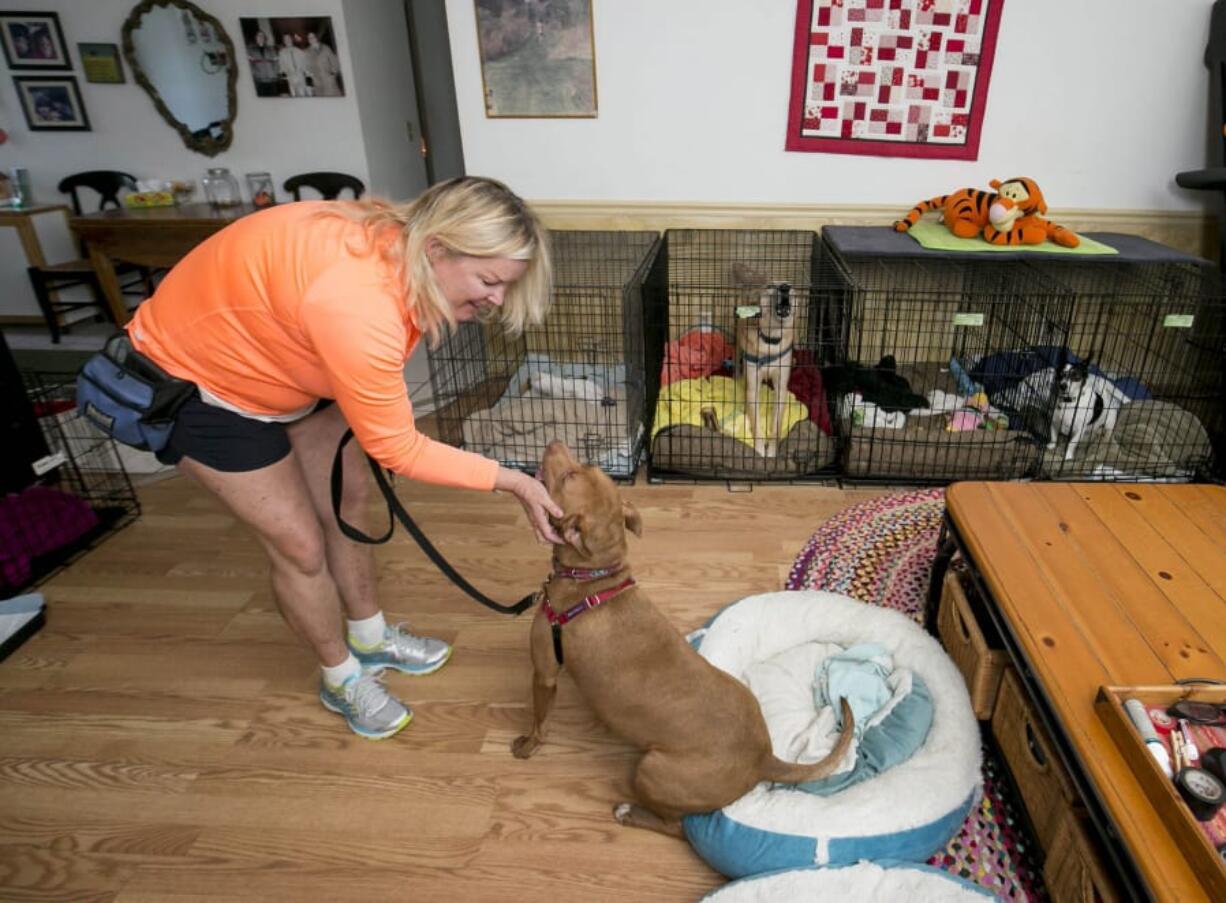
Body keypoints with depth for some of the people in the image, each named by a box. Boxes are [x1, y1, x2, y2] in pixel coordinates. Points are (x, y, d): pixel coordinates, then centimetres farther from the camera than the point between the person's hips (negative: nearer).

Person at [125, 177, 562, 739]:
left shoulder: (402, 246, -15)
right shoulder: (357, 305, -42)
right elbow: (397, 448, -30)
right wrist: (512, 481, -25)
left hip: (273, 361, 8)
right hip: (197, 381, -8)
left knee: (347, 501, 13)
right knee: (301, 545, -1)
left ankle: (371, 639, 36)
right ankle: (342, 679, 25)